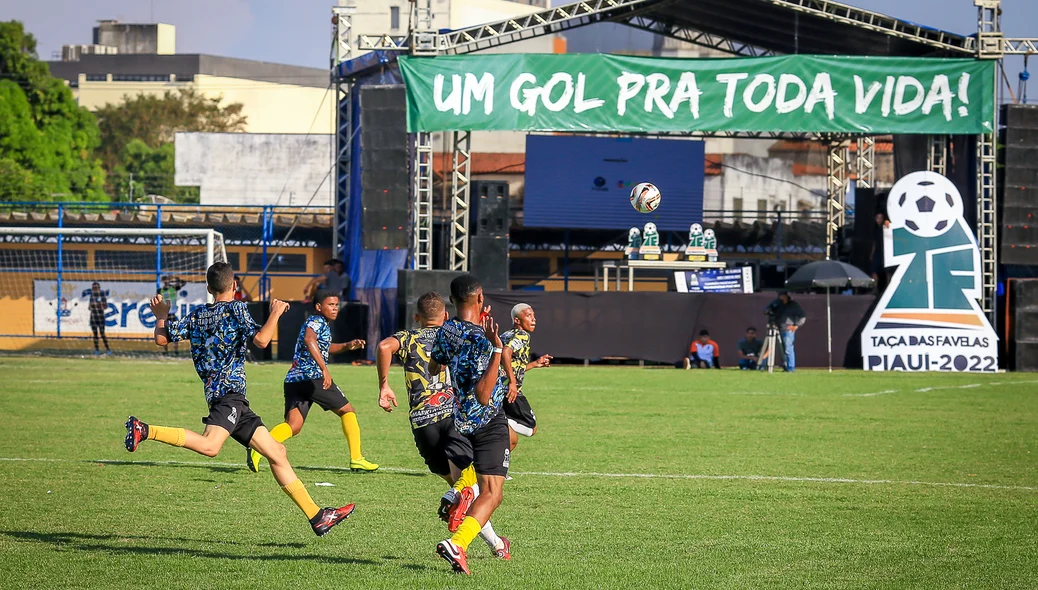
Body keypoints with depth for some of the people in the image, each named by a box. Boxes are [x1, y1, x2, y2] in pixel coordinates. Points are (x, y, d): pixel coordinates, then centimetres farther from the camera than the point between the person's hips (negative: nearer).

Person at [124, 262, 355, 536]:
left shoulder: (197, 315, 18)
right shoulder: (235, 309, 0)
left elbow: (162, 338, 14)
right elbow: (261, 340, -14)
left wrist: (161, 316, 32)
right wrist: (275, 313, 1)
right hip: (228, 389, -9)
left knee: (276, 452, 9)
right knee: (209, 446, -32)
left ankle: (317, 516, 8)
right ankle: (145, 430, -36)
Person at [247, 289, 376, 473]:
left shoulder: (322, 324, 27)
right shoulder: (317, 321, -4)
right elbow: (309, 340, -27)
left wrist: (347, 346, 31)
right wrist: (324, 368, -35)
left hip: (293, 379, 9)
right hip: (312, 377, -9)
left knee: (293, 425, -5)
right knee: (347, 411, 7)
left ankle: (258, 449, -29)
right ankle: (356, 459, 6)